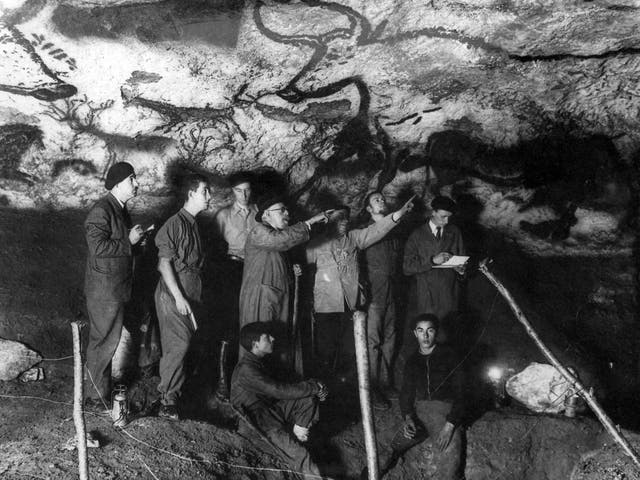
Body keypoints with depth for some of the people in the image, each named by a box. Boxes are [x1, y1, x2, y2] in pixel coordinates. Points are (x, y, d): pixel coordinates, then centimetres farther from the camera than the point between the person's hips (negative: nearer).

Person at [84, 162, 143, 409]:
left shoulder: (120, 209, 12)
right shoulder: (101, 211, -19)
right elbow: (98, 246, -28)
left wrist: (136, 237, 7)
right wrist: (129, 241, -21)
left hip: (116, 287, 10)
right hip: (104, 289, -10)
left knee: (106, 339, 18)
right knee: (104, 341, -2)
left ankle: (100, 385, 31)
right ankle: (96, 396, 9)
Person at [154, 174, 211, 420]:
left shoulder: (193, 224, 15)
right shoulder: (175, 223, -13)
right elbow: (164, 263, -16)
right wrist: (179, 297, -18)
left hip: (189, 294, 8)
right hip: (173, 295, -8)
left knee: (177, 347, 11)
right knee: (179, 345, -11)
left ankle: (170, 394, 18)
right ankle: (167, 401, -4)